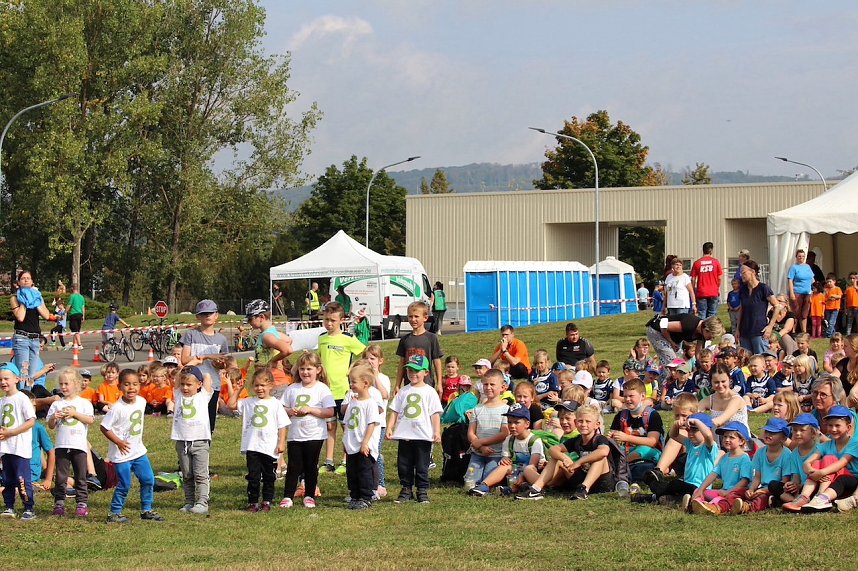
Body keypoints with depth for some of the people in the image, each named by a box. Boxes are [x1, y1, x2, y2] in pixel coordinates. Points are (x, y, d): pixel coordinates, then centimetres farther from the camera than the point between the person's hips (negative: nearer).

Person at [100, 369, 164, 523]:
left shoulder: (141, 402, 0)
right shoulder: (117, 408, -21)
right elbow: (104, 427, -17)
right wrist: (119, 442, -19)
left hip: (138, 451, 7)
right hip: (122, 453, -7)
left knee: (148, 480, 9)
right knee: (124, 485, -3)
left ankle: (146, 510, 21)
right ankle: (115, 513, 9)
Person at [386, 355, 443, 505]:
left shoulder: (429, 392, 0)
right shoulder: (403, 392, 10)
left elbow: (435, 413, -3)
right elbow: (394, 411, 11)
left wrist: (437, 431, -11)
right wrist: (390, 428, 2)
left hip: (423, 435, -4)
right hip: (404, 435, 4)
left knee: (422, 466, 1)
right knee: (404, 465, 7)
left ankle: (422, 491, 10)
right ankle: (406, 490, 17)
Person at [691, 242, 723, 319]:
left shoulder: (696, 263, -1)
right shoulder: (715, 262, -2)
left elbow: (693, 279, 0)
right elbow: (719, 278, 1)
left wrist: (694, 292, 11)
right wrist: (719, 289, 17)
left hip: (701, 293, 0)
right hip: (713, 293, 0)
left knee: (701, 316, 2)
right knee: (712, 316, 4)